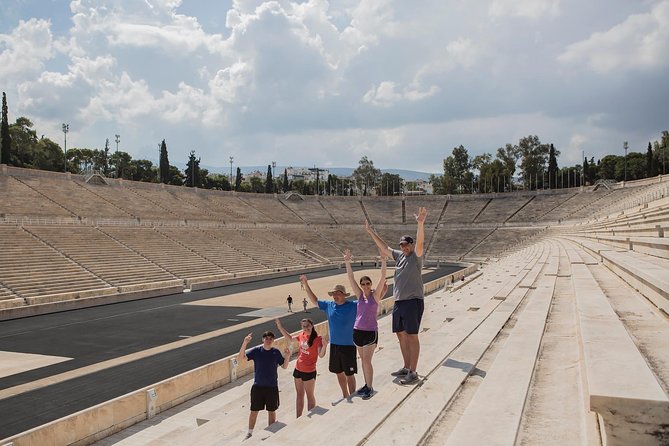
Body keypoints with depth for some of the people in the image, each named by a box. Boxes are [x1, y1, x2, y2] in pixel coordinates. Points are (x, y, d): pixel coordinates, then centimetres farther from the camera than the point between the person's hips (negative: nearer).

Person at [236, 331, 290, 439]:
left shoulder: (276, 352, -3)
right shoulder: (256, 351, -8)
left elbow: (284, 366, 5)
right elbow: (239, 359, -16)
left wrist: (287, 356, -15)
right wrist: (244, 343, -28)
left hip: (272, 387, 1)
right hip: (258, 386, -1)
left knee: (272, 410, 13)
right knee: (254, 411, 8)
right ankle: (250, 432, 26)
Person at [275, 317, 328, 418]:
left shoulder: (317, 338, -18)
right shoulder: (301, 335, -1)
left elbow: (321, 355, -26)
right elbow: (290, 338, 18)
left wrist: (324, 346, -45)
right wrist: (279, 326, 14)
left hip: (309, 372, -6)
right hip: (298, 369, 6)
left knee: (310, 395, 10)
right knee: (299, 395, 17)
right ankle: (298, 418, 29)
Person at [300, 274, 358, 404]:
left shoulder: (353, 306, -10)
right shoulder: (329, 305, 4)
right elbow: (314, 300, 17)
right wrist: (306, 285, 13)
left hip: (348, 345, -5)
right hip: (334, 345, 5)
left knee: (349, 374, 3)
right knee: (339, 373, 18)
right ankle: (345, 396, 36)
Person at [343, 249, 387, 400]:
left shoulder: (375, 295, -5)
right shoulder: (360, 295, 5)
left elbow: (382, 278, -16)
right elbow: (351, 278, -2)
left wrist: (383, 262, -26)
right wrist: (347, 262, -11)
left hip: (371, 332, -5)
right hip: (357, 331, 5)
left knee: (367, 360, -7)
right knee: (363, 360, 13)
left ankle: (370, 388, 6)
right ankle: (367, 385, 25)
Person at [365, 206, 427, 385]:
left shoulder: (416, 256, -5)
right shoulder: (399, 255, 14)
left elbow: (420, 242, -24)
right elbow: (384, 247, 25)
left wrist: (420, 224, -40)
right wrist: (371, 232, 26)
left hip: (413, 301, -8)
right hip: (398, 302, 8)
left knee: (412, 336, -6)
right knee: (401, 335, 13)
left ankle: (413, 372, 0)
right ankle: (406, 367, 26)